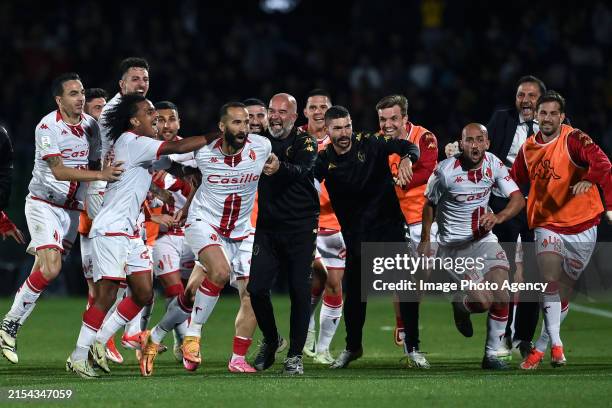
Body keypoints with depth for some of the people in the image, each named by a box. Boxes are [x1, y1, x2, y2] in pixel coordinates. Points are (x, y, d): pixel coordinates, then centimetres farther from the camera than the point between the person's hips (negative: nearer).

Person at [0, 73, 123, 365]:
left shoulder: (91, 125, 4)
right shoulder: (47, 127, -15)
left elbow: (96, 163, 16)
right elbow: (58, 170, -22)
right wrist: (99, 175, -29)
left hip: (73, 208, 6)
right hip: (43, 203, -6)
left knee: (43, 271, 3)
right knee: (51, 268, -20)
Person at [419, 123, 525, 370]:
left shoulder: (493, 164, -4)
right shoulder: (445, 171, -15)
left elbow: (518, 199, -7)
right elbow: (429, 204, 1)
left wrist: (498, 217, -27)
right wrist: (425, 241, 8)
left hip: (484, 238, 4)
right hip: (455, 245, -4)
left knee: (501, 297, -12)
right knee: (483, 301, -19)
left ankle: (492, 355, 4)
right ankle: (460, 304, 19)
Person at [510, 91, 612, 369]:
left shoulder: (573, 139, -11)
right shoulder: (528, 148, 5)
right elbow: (514, 181, 19)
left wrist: (589, 179, -46)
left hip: (581, 225, -2)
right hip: (547, 223, 2)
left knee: (563, 291, 7)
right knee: (550, 280, -19)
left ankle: (541, 347, 21)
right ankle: (556, 345, -17)